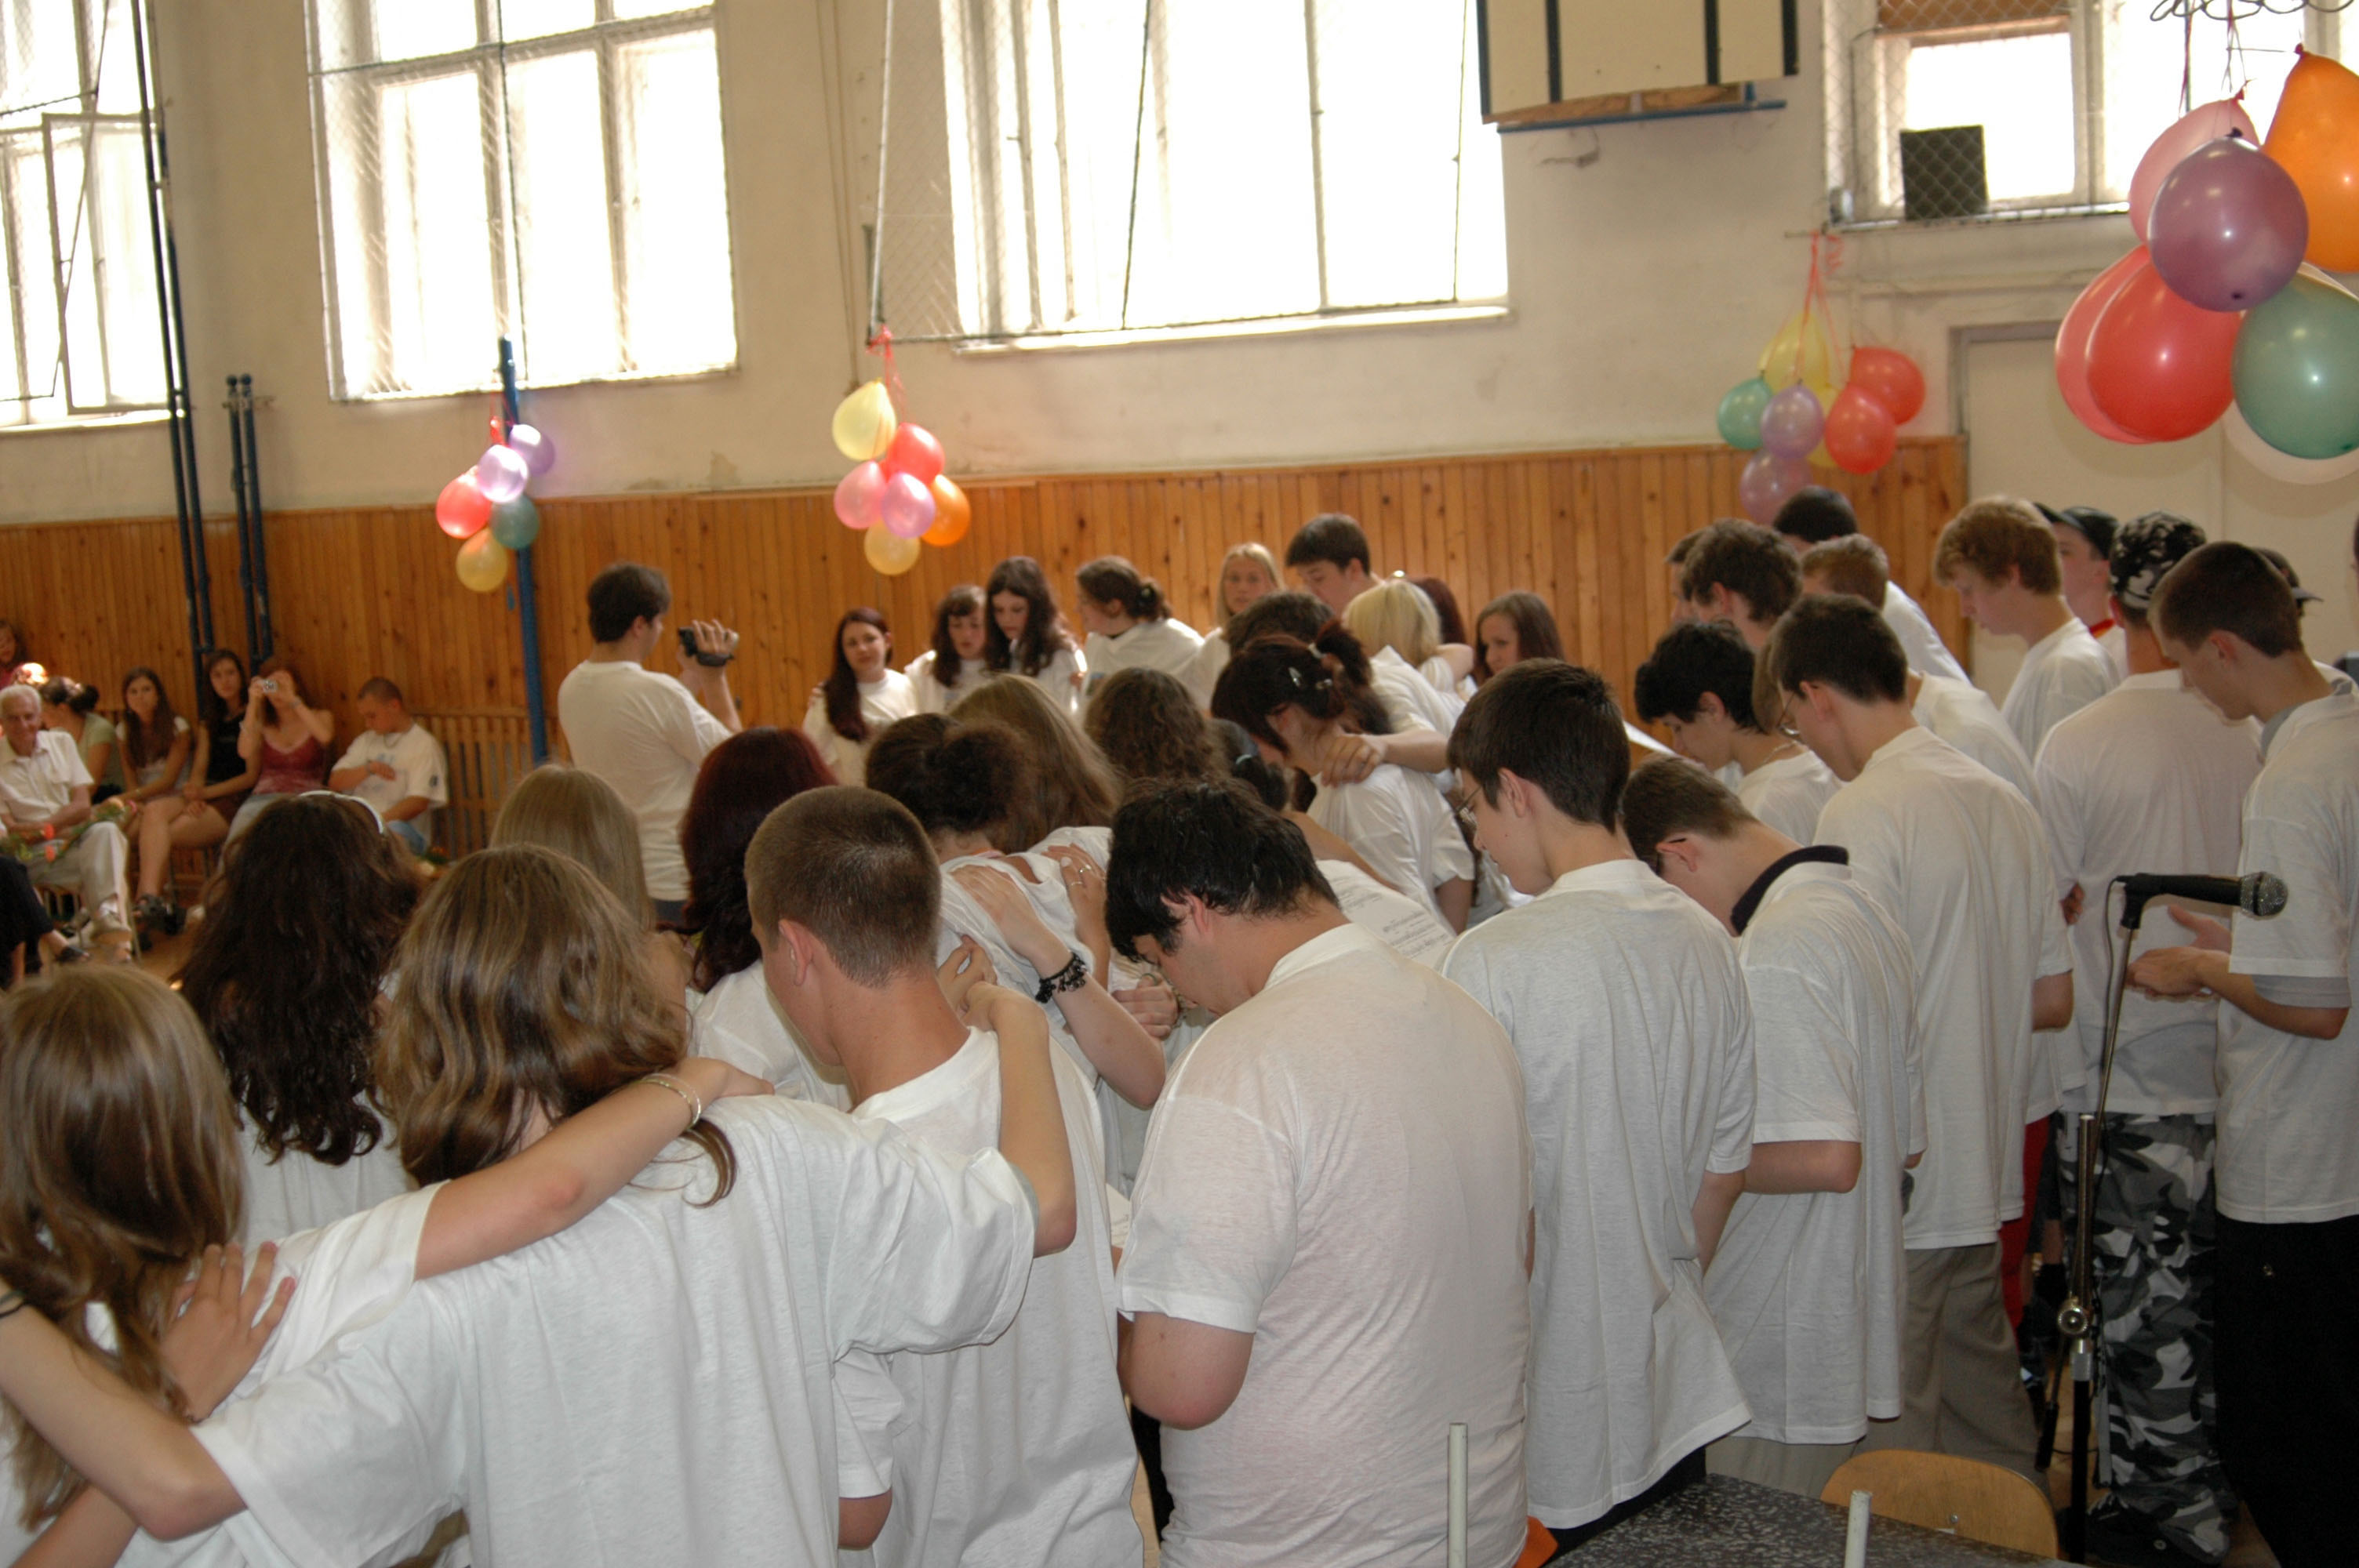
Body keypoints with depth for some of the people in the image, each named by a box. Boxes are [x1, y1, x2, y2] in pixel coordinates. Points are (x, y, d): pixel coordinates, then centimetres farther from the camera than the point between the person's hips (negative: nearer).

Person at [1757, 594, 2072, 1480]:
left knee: (1892, 1436, 3)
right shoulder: (2002, 800, 7)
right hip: (1988, 1171, 8)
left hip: (1897, 1184, -8)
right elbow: (2054, 1000, 12)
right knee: (1987, 1421, 20)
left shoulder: (1862, 813, -17)